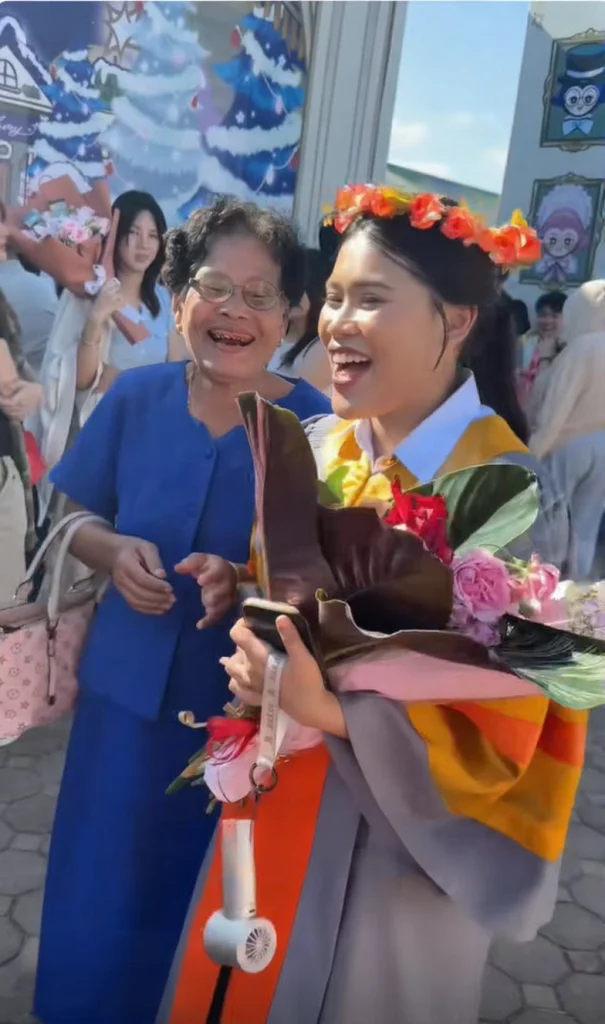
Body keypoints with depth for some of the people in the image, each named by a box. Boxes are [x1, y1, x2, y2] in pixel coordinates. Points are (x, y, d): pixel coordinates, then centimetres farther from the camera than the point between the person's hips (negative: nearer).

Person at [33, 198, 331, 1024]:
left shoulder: (320, 427, -14)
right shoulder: (134, 398, -5)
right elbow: (71, 520, 6)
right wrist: (114, 552, -15)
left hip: (251, 700, -2)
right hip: (127, 683, 3)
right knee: (101, 881, 21)